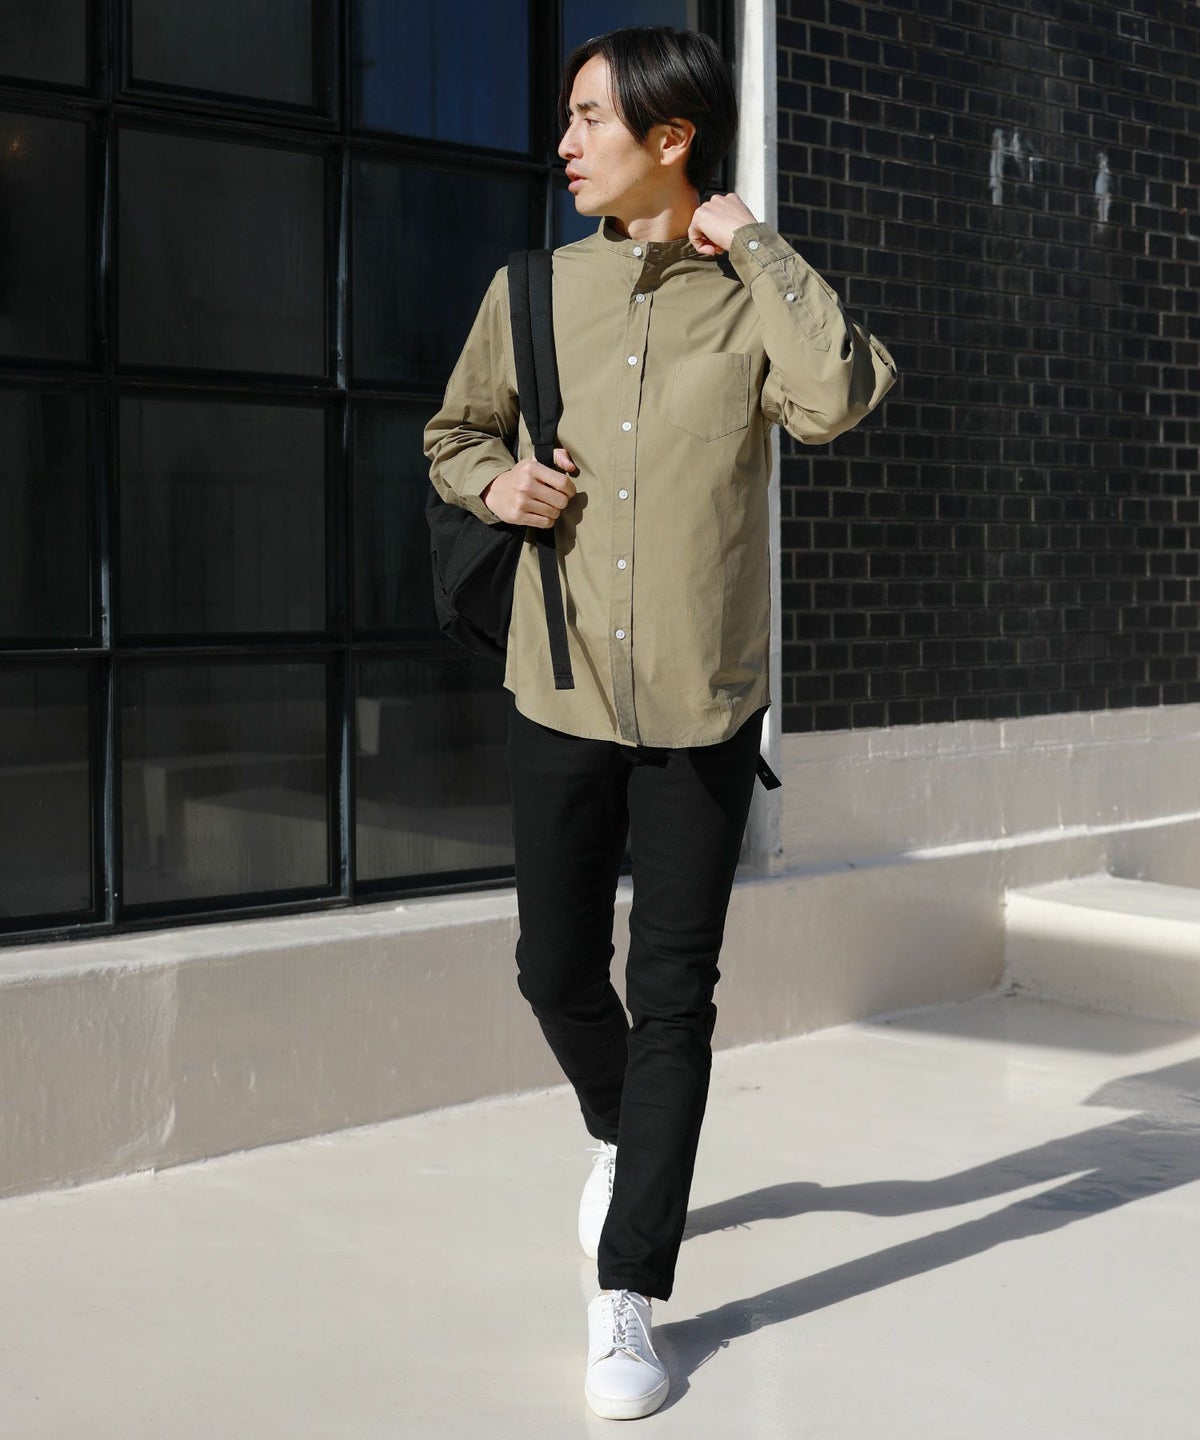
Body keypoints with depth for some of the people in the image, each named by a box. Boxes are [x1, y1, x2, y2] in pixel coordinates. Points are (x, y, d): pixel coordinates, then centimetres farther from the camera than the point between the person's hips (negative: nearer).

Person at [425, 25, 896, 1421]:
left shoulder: (752, 299, -1)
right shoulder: (532, 290, 4)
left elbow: (838, 396, -22)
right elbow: (453, 432, 17)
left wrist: (751, 241, -14)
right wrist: (497, 482, -6)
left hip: (703, 705, -2)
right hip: (559, 694, 2)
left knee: (673, 998, -1)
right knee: (557, 971, 10)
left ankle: (627, 1299, 7)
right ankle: (619, 1133, 43)